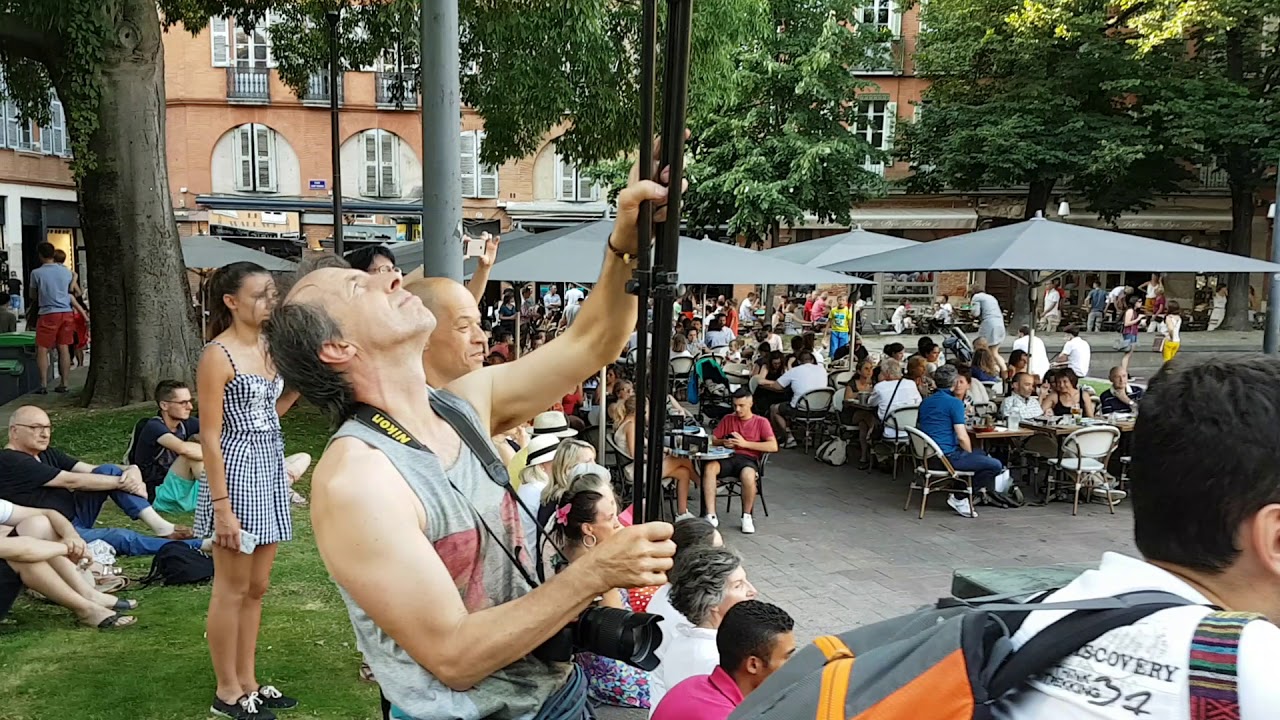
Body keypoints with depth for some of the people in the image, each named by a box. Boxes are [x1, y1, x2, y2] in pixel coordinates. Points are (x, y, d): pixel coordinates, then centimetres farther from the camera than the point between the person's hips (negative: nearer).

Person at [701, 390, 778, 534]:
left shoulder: (761, 422, 9)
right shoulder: (727, 419, 20)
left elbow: (773, 446, -5)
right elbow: (712, 440, 18)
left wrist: (745, 443, -9)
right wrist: (723, 442, -6)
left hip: (748, 459, -3)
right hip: (728, 457, 3)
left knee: (748, 476, -39)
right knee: (709, 467, -32)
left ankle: (747, 516, -14)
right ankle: (711, 516, -32)